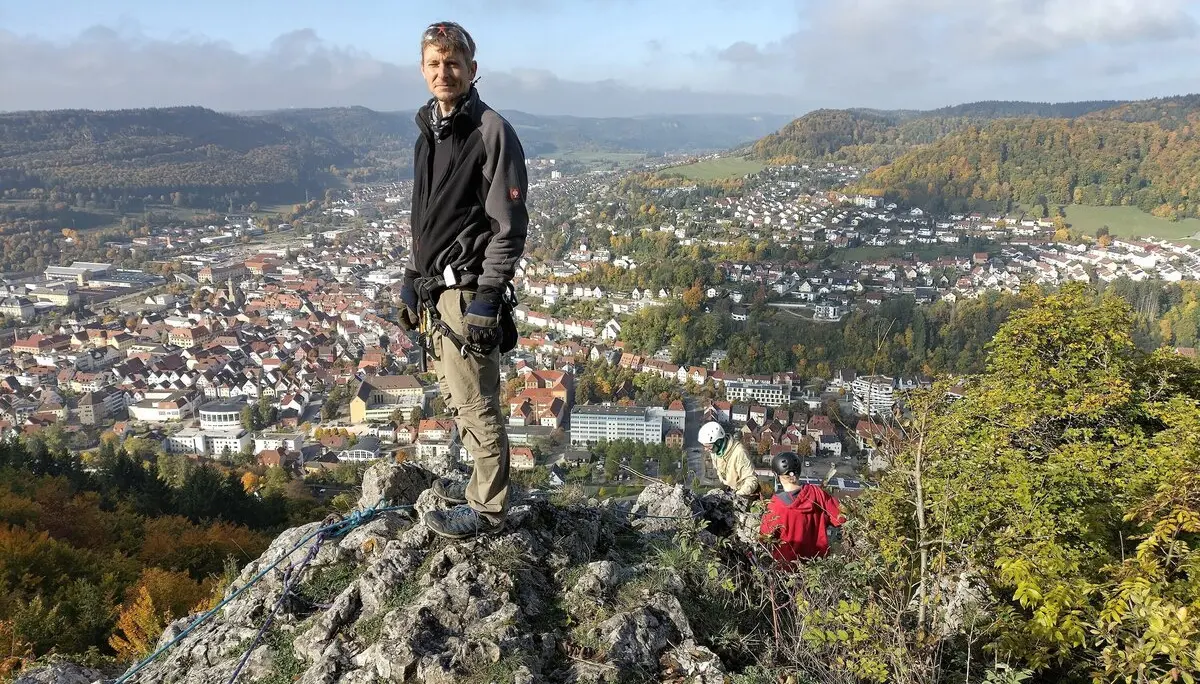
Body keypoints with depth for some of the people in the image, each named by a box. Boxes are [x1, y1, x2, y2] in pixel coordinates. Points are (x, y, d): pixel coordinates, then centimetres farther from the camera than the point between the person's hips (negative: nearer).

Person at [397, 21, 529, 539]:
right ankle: (482, 483, 32)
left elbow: (509, 225, -16)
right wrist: (411, 279, 19)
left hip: (468, 292, -9)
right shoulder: (429, 132, 14)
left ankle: (487, 508, 12)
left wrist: (487, 298, -19)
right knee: (455, 397, 17)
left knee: (476, 404, -1)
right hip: (433, 290, 9)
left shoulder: (492, 132, -12)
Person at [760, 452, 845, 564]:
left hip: (788, 563, -3)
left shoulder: (774, 505, -21)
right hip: (818, 558, 3)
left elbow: (765, 536, -9)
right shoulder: (816, 493, -15)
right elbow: (841, 518, -7)